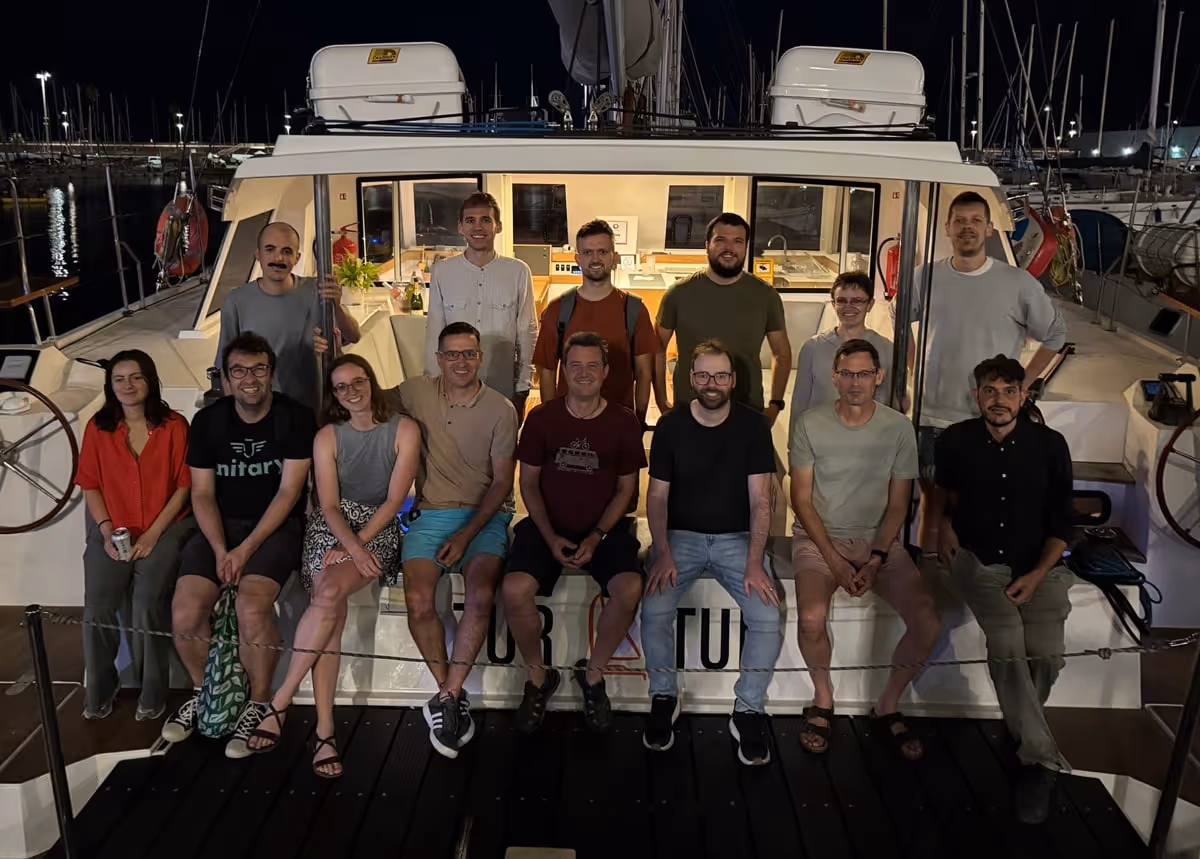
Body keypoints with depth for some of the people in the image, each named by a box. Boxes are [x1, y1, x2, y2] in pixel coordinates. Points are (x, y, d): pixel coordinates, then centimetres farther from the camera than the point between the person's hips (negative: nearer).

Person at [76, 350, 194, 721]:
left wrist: (153, 533, -11)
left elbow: (183, 485, -3)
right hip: (112, 529, 3)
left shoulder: (174, 425, -3)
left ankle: (152, 692, -6)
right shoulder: (98, 427, 5)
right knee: (97, 605, -17)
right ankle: (98, 691, 5)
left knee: (148, 600, -23)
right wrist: (107, 531, -7)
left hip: (165, 526, -2)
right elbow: (90, 485, 7)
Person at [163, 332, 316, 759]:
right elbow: (202, 493, 3)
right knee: (185, 613, -18)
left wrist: (246, 549, -16)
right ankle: (205, 691, 12)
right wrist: (219, 549, -12)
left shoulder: (295, 417, -7)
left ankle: (259, 704, -6)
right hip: (220, 526, 4)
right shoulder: (207, 421, 3)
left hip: (276, 527, -3)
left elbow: (289, 490, -10)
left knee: (251, 607, -30)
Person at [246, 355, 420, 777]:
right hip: (332, 527, 2)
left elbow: (395, 499, -5)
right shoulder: (327, 437, 6)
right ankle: (324, 729, -25)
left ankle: (280, 701, -20)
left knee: (330, 593, -30)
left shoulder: (404, 430, -1)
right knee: (331, 608, -25)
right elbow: (329, 505, -2)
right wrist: (354, 549, -20)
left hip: (380, 529, -2)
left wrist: (356, 544, -15)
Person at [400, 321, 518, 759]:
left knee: (481, 596, -29)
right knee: (418, 600, -24)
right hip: (430, 513, 1)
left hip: (484, 516, -1)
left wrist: (466, 534, -11)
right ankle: (452, 695, -6)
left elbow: (502, 482, -1)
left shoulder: (500, 410, -1)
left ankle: (445, 698, -15)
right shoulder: (418, 392, 4)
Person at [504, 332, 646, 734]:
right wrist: (551, 538, -9)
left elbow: (626, 488, 3)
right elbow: (528, 483, 3)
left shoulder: (624, 423, -1)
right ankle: (538, 676, 0)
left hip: (604, 527, 0)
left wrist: (596, 538, -11)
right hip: (548, 525, 0)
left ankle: (593, 673, -1)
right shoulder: (541, 418, 0)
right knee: (515, 590, -27)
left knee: (629, 589, -29)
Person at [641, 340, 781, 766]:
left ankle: (748, 710, -1)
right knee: (654, 611, -25)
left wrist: (754, 562, -18)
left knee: (768, 616, -23)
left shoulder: (753, 426, -3)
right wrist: (663, 553, -15)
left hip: (737, 537, 0)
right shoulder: (671, 426, -1)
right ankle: (663, 697, 1)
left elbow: (760, 500, -7)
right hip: (681, 535, 0)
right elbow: (657, 496, 0)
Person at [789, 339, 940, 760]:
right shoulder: (810, 424, -5)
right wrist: (834, 559, -14)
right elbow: (801, 499, -4)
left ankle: (887, 707, 7)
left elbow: (898, 505, 1)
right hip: (819, 537, -2)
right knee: (812, 619, -29)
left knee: (928, 623, -18)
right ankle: (823, 698, 2)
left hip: (879, 539, 2)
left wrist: (876, 561, -13)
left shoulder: (899, 429, -2)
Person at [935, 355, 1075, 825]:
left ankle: (1023, 731, 9)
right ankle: (1042, 758, -22)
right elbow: (945, 491, 24)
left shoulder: (1050, 444, 1)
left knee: (1047, 652, -23)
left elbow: (1062, 521, 2)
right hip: (979, 559, -1)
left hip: (1039, 565, 1)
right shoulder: (956, 441, 2)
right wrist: (945, 523, 5)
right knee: (1006, 639, -29)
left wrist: (1037, 574, -10)